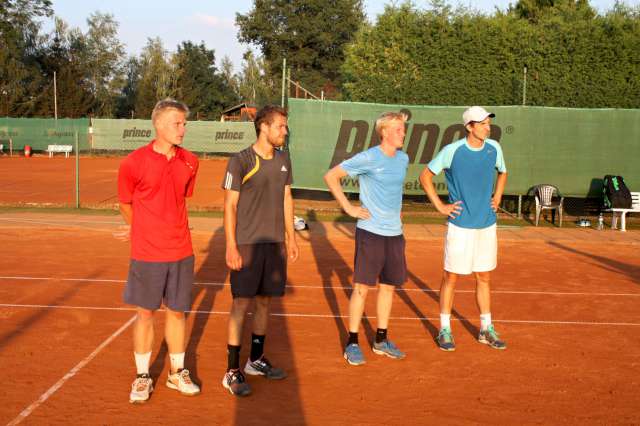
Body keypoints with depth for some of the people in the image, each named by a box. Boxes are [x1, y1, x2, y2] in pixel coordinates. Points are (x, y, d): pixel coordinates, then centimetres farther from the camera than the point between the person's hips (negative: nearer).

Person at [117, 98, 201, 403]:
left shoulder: (190, 162, 1)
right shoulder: (134, 162, -10)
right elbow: (125, 204, 4)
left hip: (181, 252, 3)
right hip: (146, 253, -3)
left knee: (177, 312, 12)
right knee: (145, 313, 7)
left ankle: (177, 373, 27)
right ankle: (142, 377, 22)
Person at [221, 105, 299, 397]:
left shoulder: (283, 160, 8)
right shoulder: (241, 161, -10)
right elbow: (229, 206, -10)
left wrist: (291, 237, 14)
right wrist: (231, 247, -14)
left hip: (275, 243, 6)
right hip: (247, 244, -6)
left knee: (264, 301, 13)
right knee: (241, 303, -3)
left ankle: (256, 360, 28)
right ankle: (232, 371, 6)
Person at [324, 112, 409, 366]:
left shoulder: (403, 159, 9)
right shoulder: (367, 159, -11)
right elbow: (331, 176, -8)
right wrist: (349, 208, -10)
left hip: (394, 233, 6)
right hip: (370, 232, -6)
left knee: (388, 286, 11)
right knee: (362, 287, -2)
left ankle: (381, 340, 24)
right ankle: (352, 343, 9)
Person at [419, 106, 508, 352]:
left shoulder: (494, 148, 2)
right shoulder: (452, 151, -12)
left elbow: (502, 172, 23)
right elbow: (425, 176, -3)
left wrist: (497, 198, 10)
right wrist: (440, 206, -7)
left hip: (487, 225, 5)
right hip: (460, 225, -5)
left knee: (484, 277, 13)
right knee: (451, 277, 3)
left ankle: (486, 330, 24)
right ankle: (444, 330, 16)